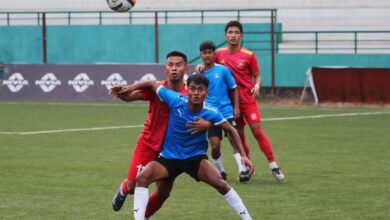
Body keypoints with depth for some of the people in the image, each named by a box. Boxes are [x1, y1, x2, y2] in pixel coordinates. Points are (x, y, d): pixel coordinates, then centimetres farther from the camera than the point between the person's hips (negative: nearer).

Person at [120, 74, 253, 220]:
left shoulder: (210, 114, -17)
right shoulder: (176, 101, -19)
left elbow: (231, 130, -1)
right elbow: (152, 84, -5)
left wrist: (243, 155, -7)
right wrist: (128, 89, -10)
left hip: (196, 157, -1)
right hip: (169, 157, 1)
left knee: (220, 183, -20)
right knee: (142, 177, -22)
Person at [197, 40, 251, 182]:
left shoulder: (223, 70, 0)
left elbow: (233, 89, 6)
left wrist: (236, 107, -1)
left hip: (227, 111, -1)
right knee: (215, 146, -5)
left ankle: (243, 170, -11)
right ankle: (220, 173, 14)